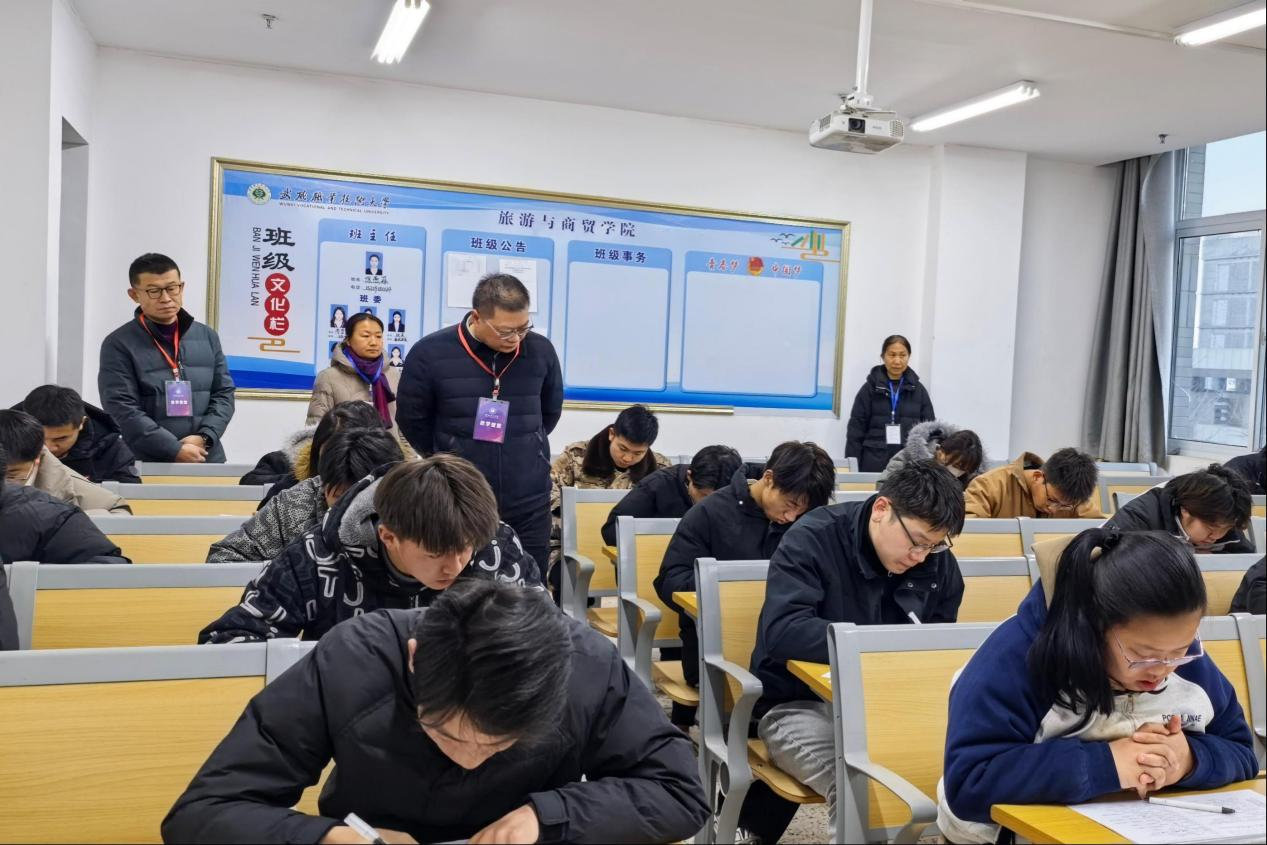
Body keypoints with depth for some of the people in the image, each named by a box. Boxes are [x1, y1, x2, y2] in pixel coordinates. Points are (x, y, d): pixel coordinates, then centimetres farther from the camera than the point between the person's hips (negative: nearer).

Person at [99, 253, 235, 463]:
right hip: (146, 464, -3)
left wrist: (204, 438, -10)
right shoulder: (119, 345, -2)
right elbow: (122, 409, -10)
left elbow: (224, 393, 8)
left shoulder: (207, 337, 10)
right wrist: (175, 450, -18)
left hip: (207, 460, 3)